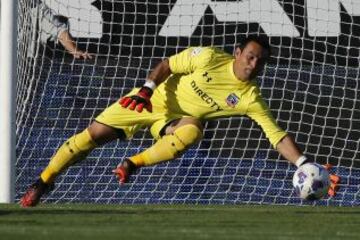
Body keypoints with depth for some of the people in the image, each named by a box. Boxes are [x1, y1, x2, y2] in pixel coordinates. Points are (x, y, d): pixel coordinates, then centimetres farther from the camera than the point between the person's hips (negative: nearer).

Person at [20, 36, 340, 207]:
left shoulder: (250, 99, -17)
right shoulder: (209, 57, -19)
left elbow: (279, 137, -20)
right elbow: (167, 66, -8)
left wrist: (306, 166, -32)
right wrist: (147, 88, -24)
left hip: (179, 117, 1)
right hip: (154, 99, -1)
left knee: (191, 132, -36)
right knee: (95, 134, -9)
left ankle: (133, 164, -18)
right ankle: (44, 181, 9)